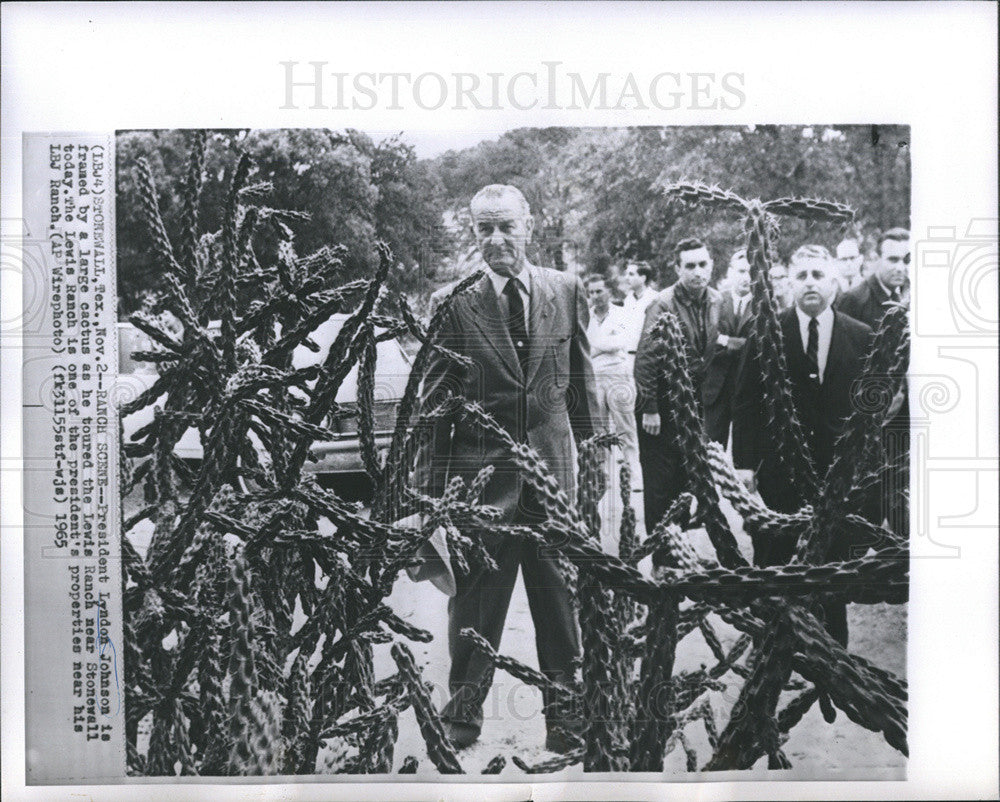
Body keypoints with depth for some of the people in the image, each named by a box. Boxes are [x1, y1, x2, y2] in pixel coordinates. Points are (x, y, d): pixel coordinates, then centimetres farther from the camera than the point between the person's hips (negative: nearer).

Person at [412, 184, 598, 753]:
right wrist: (429, 485, -1)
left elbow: (581, 378, 11)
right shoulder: (456, 305, -3)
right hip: (480, 470, -2)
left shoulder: (567, 291, 4)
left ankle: (565, 706, 27)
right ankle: (464, 706, 26)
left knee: (559, 589, 10)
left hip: (551, 465, 2)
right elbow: (435, 398, 0)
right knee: (477, 594, 7)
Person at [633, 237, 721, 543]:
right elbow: (646, 359, -17)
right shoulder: (663, 305, -16)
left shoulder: (715, 302, 3)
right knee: (659, 481, 0)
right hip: (662, 407, -6)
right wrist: (649, 410, -17)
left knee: (684, 475, 14)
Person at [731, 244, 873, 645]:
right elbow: (746, 403, -1)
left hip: (838, 474, 1)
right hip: (777, 473, -1)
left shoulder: (860, 337, 3)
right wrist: (745, 465, -6)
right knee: (770, 568, 7)